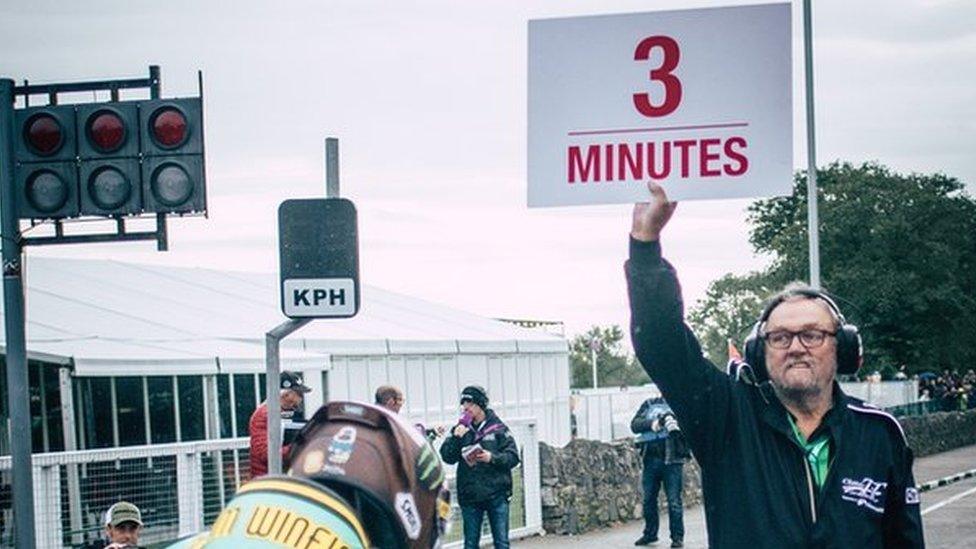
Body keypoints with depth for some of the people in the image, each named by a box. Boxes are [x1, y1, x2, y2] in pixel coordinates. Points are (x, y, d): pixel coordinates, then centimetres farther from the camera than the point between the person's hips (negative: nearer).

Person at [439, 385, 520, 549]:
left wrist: (493, 458, -19)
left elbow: (513, 457, -3)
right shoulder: (461, 429, 6)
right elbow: (447, 457, 1)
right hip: (469, 497, 2)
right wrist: (456, 438, -14)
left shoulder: (497, 428, 0)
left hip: (496, 494, -2)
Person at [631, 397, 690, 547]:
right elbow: (635, 425, 4)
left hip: (671, 460, -3)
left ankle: (677, 536, 2)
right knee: (649, 499, 10)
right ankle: (650, 534, 23)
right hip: (650, 460, 3)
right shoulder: (649, 404, 14)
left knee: (674, 501, -5)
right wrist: (651, 424, -14)